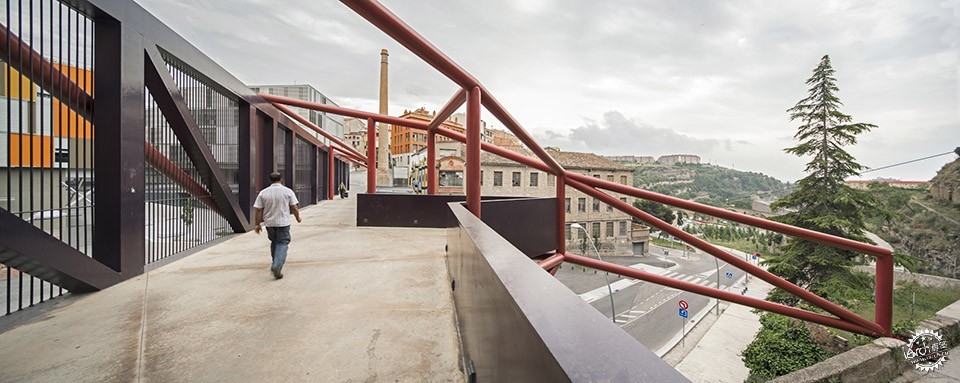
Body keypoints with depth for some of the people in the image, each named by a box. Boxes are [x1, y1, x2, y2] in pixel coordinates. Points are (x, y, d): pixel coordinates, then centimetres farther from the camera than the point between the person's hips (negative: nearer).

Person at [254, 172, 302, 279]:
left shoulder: (263, 193, 2)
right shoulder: (288, 191, -4)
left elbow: (259, 210, 1)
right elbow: (294, 208, -4)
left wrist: (258, 224, 8)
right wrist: (298, 218, 11)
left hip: (269, 223, 3)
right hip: (283, 222, -3)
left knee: (274, 242, 21)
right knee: (282, 244, 0)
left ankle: (275, 264, 28)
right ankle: (277, 266, -15)